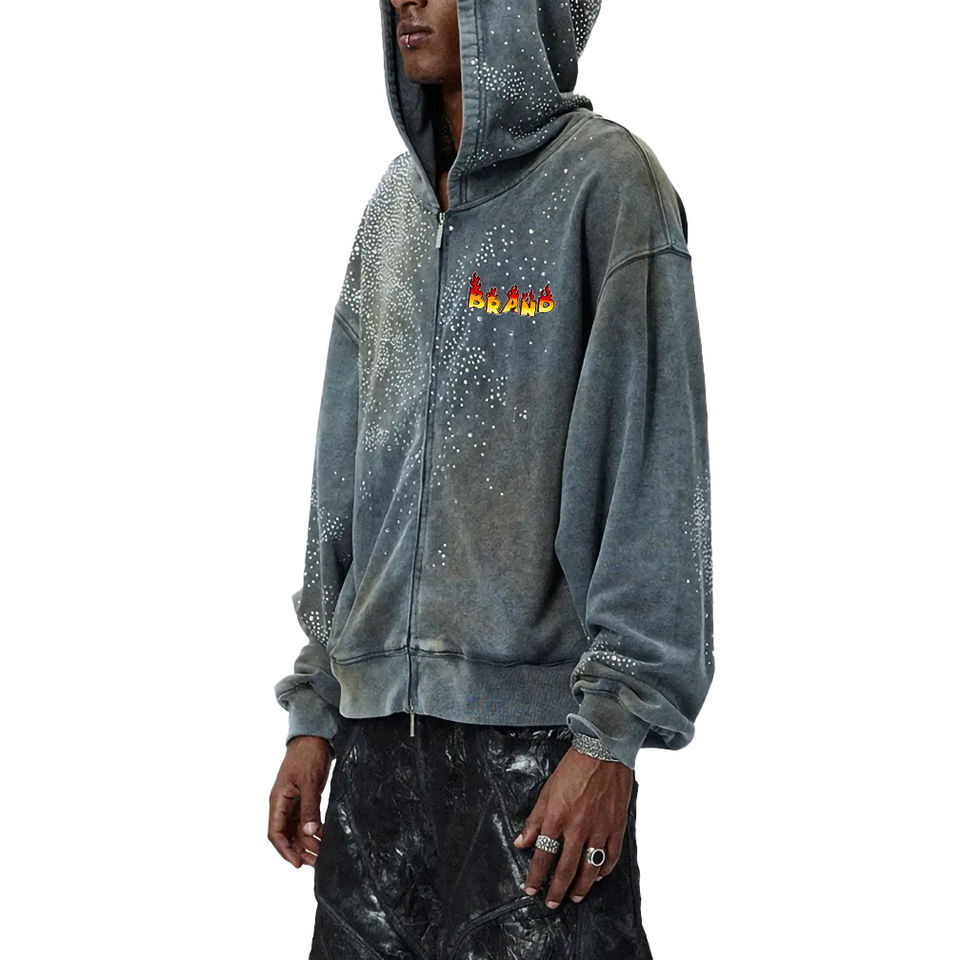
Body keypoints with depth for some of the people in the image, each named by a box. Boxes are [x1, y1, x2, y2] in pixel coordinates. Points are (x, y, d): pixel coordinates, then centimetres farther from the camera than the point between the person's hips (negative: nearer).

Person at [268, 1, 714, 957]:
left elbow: (655, 470, -10)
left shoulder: (604, 179, -5)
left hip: (536, 727, -6)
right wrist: (314, 712, 13)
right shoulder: (394, 203, 14)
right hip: (379, 724, 6)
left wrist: (613, 730, -14)